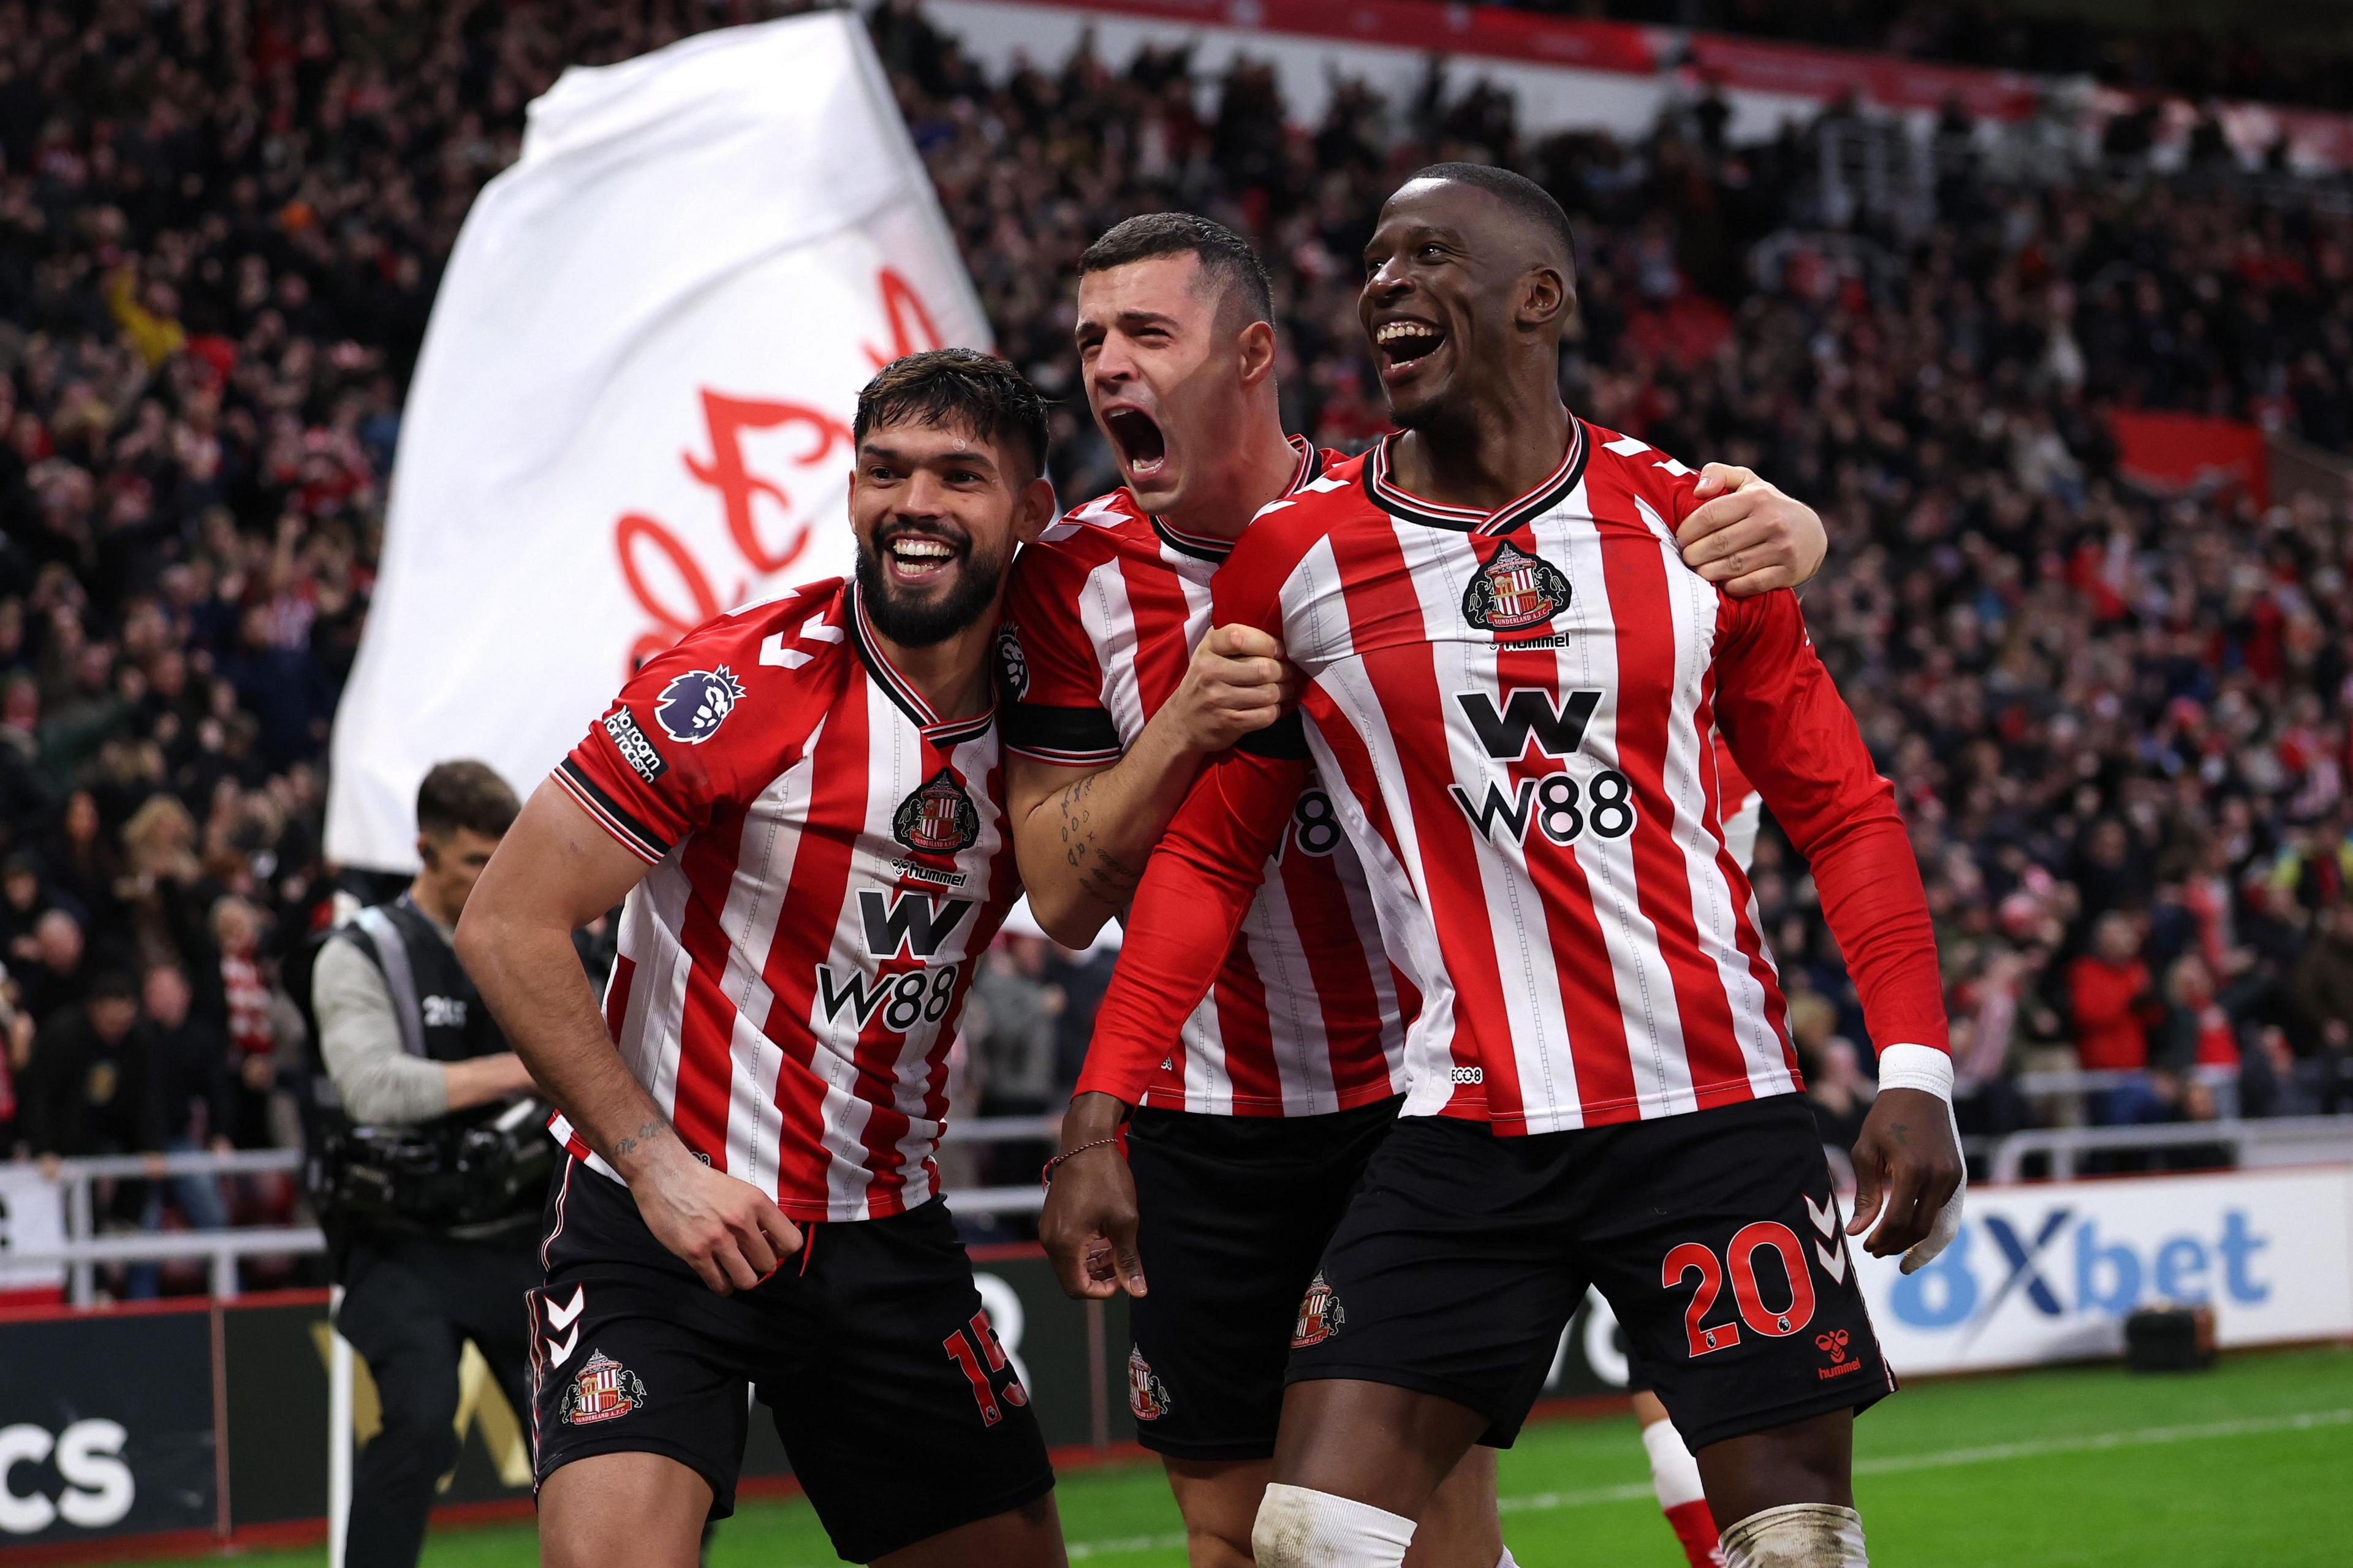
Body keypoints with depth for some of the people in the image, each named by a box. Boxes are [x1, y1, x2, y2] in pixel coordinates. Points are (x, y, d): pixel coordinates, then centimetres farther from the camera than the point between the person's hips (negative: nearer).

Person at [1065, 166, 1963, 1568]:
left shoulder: (1693, 524, 3)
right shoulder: (1295, 558, 3)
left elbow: (1842, 809, 8)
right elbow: (1209, 851, 7)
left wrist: (1916, 1069, -2)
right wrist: (1105, 1108, -3)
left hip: (1720, 1119, 0)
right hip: (1467, 1131, 0)